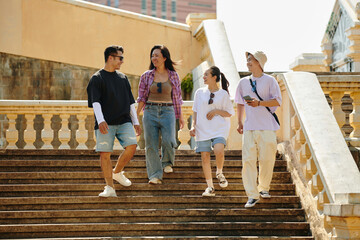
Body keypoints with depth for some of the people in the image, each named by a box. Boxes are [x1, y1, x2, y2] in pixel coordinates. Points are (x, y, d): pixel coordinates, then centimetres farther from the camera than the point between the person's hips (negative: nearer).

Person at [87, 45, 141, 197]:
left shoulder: (123, 78, 18)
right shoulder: (97, 78, 2)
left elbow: (130, 102, 23)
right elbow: (95, 101, -9)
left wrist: (135, 122, 18)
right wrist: (100, 120, -24)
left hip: (124, 122, 4)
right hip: (106, 124, -4)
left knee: (131, 146, -14)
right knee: (105, 154, -6)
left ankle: (117, 172, 10)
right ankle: (109, 188, 1)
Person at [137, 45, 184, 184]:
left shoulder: (173, 76, 7)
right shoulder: (146, 76, 7)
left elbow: (177, 97, 13)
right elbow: (142, 97, 9)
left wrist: (180, 117, 15)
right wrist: (135, 115, 2)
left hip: (167, 111, -1)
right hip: (150, 111, 1)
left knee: (168, 141, -17)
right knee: (151, 145, -6)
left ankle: (167, 163, 14)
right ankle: (155, 175, -1)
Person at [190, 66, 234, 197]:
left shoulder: (223, 94, 2)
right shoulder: (200, 92, 10)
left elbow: (229, 113, 5)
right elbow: (195, 111, 14)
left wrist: (217, 111, -11)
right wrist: (193, 126, 3)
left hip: (219, 128, -3)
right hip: (202, 129, 3)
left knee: (219, 151, -26)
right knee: (205, 157, -2)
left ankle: (219, 173, 4)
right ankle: (210, 187, 8)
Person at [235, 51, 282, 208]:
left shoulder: (269, 81, 1)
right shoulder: (243, 82, 13)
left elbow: (277, 101, -6)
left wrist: (259, 103, -17)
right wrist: (239, 122, 19)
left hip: (267, 127, -3)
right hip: (249, 127, 3)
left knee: (266, 159, -1)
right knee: (248, 160, -8)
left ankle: (264, 188, 22)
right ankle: (252, 195, -6)